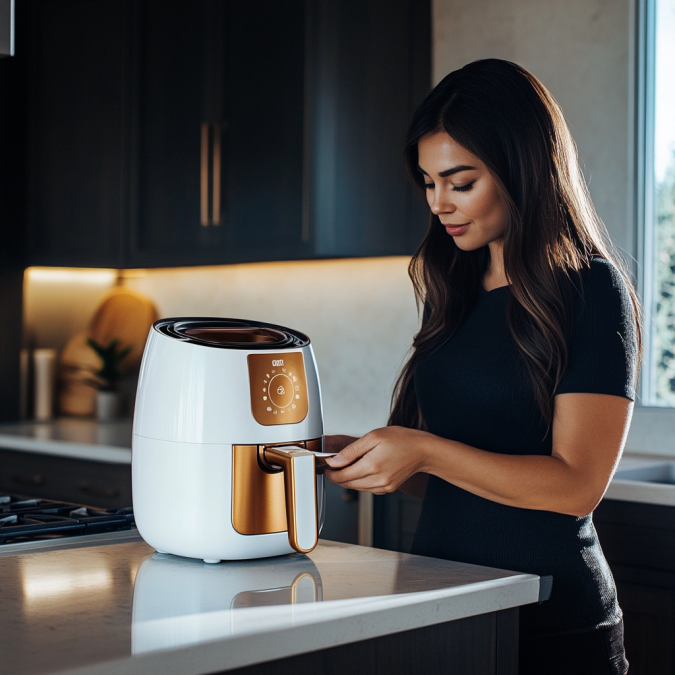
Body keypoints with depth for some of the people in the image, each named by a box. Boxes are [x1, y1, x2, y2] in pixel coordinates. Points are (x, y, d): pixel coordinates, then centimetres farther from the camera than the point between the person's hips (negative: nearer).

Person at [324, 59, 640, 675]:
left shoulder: (592, 292, -9)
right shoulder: (456, 290, 9)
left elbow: (576, 484, -16)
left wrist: (425, 451, -22)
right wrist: (351, 454, -2)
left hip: (550, 624, -6)